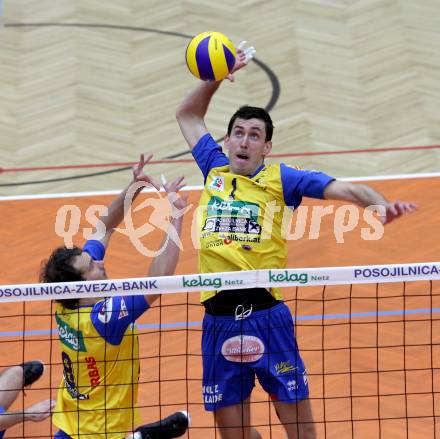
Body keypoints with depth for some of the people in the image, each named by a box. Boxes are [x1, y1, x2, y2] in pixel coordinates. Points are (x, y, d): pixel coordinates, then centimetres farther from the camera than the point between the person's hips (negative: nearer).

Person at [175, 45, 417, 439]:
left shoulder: (279, 178, 3)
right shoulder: (215, 170, 14)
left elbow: (345, 189, -5)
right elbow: (188, 116, 29)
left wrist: (380, 204, -25)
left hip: (266, 316, -4)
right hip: (219, 322, 4)